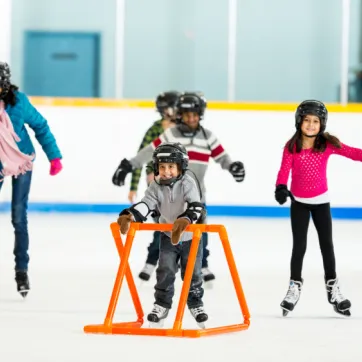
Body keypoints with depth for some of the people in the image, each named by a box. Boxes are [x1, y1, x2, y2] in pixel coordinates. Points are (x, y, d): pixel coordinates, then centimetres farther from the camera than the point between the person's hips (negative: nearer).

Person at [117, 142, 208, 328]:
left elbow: (196, 206, -32)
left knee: (192, 273, 4)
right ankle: (161, 305, 7)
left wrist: (185, 219, -52)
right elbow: (145, 204, -21)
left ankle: (196, 305, 23)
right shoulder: (156, 187, -10)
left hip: (191, 236, -2)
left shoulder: (187, 184, -20)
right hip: (168, 235, 2)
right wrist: (129, 216, -41)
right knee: (165, 271, -5)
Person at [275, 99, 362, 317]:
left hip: (321, 201, 1)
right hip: (299, 202, -1)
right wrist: (281, 187, -39)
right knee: (299, 246, 1)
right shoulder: (292, 147, -11)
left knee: (327, 244, 7)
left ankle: (333, 288, 17)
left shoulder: (327, 144, -10)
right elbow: (285, 169, -21)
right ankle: (295, 287, 14)